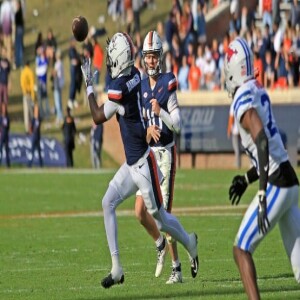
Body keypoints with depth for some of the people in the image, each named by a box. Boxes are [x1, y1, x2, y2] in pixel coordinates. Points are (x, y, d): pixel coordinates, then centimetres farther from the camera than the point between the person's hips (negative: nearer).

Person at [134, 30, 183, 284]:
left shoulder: (168, 85, -7)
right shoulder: (140, 87, 9)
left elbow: (178, 125, -10)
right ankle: (161, 245, 27)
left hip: (166, 153, -6)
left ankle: (177, 268, -1)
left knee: (165, 213, -8)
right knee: (140, 210, 1)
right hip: (148, 153, 6)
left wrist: (160, 112, -25)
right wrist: (147, 130, -12)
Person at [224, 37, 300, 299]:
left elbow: (263, 143, -26)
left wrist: (262, 198, -28)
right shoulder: (259, 91, 15)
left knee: (242, 249, 2)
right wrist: (247, 179, 27)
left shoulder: (244, 100, -13)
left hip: (275, 186, -8)